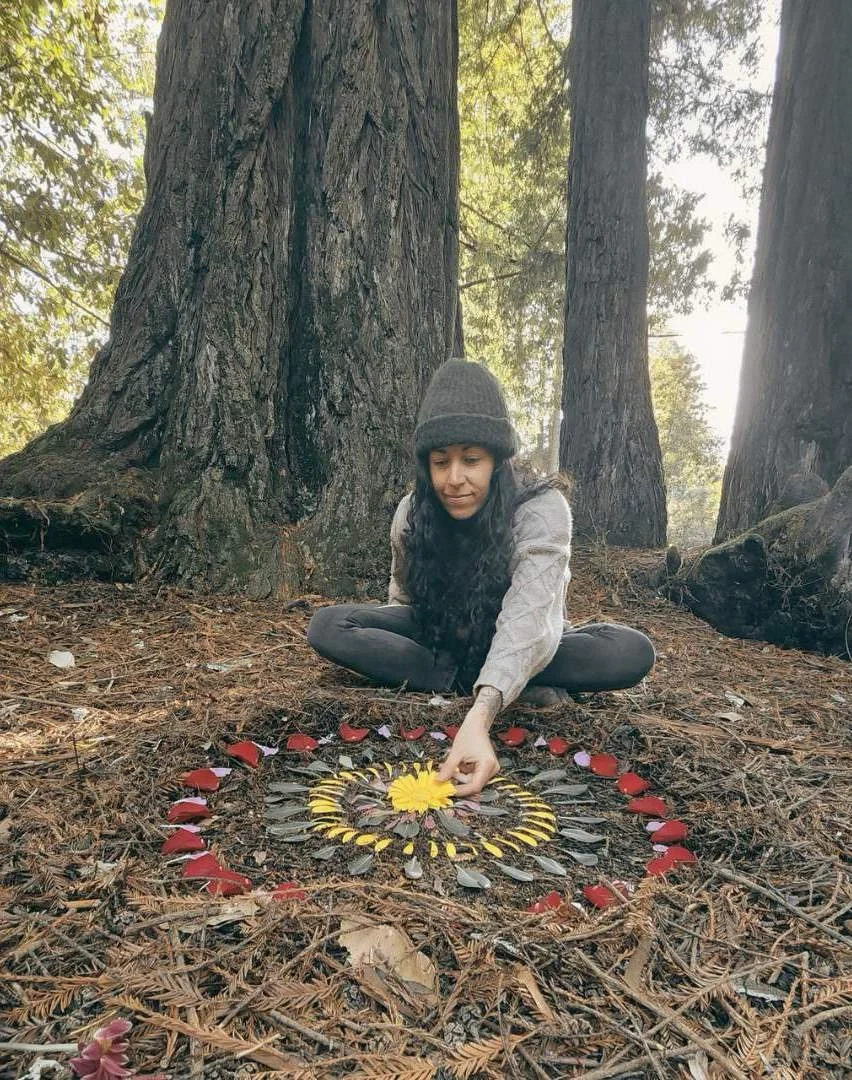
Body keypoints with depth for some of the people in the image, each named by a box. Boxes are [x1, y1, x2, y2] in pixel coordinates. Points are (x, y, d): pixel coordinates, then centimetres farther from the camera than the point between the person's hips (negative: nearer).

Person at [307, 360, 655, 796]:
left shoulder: (541, 509, -27)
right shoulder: (412, 512, -14)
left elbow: (527, 617, -41)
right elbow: (401, 598, 1)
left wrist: (478, 718, -57)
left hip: (518, 650, -2)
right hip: (440, 641, 3)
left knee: (632, 652, -30)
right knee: (327, 627, -22)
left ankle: (462, 681, -22)